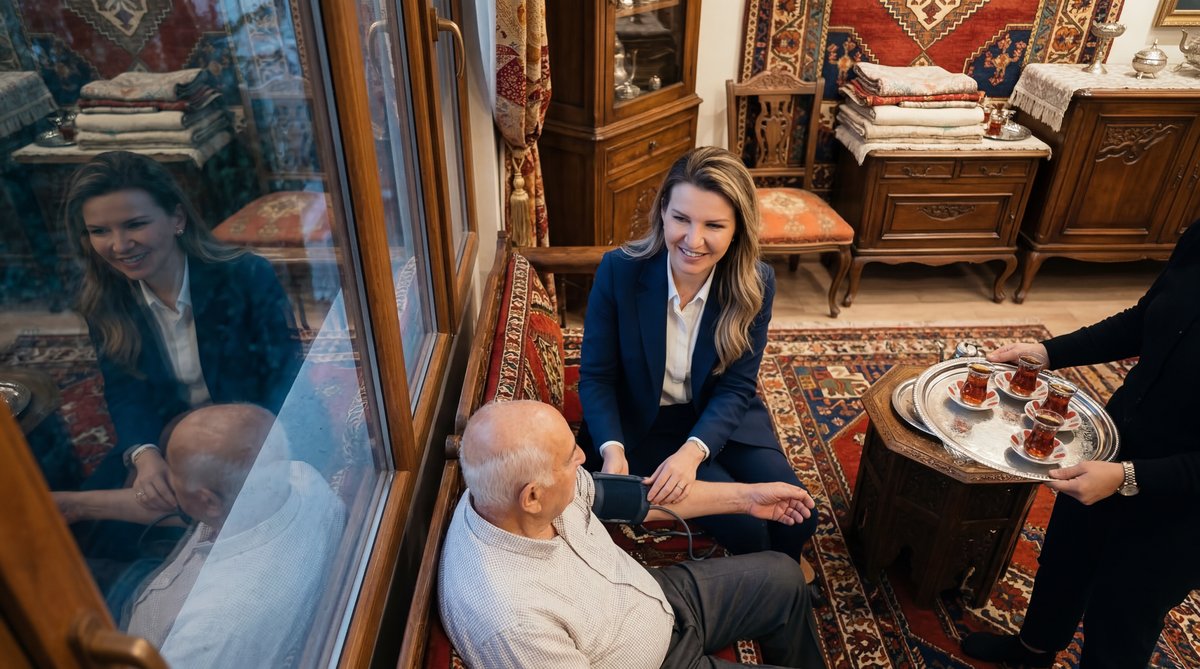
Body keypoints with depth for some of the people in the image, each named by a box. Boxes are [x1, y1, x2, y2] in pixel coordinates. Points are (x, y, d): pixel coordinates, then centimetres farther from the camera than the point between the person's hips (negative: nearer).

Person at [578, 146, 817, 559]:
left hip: (721, 418, 3)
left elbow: (735, 388, -11)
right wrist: (612, 448, -30)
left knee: (797, 521, -9)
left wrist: (692, 451, -29)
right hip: (644, 424, -3)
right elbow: (596, 376, -13)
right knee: (746, 528, -18)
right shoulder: (619, 271, -21)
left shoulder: (755, 284, -14)